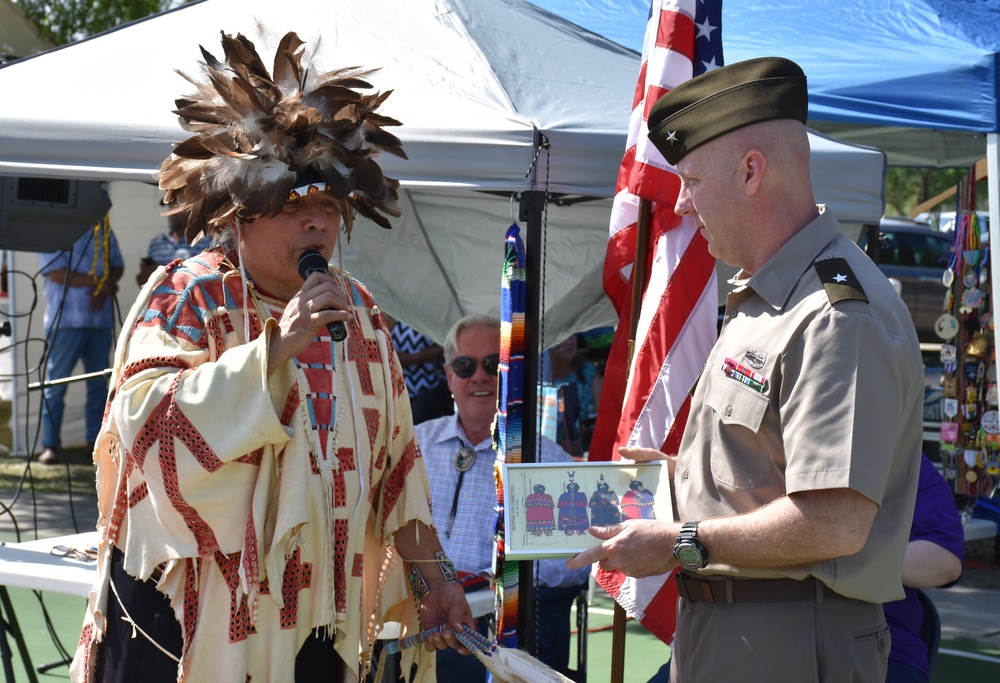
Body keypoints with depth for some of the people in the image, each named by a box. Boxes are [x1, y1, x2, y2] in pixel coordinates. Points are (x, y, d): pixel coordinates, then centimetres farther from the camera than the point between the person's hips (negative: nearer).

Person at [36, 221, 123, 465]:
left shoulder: (103, 229, 14)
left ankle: (97, 441, 13)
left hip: (101, 317, 5)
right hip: (65, 319, -5)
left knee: (99, 382, 7)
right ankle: (50, 444, 3)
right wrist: (97, 281, -12)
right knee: (56, 383, -3)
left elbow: (117, 267, 12)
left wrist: (105, 289, -8)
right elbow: (56, 273, -12)